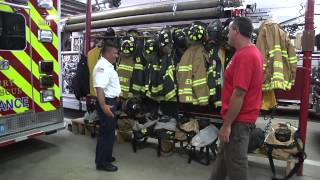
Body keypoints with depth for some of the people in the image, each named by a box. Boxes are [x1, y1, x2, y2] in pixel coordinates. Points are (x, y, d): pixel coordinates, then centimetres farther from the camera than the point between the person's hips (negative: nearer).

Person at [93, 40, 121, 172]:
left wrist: (117, 97, 36)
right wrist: (103, 106, -38)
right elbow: (99, 88, -31)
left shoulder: (108, 66, 14)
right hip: (107, 102, -11)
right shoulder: (102, 66, -19)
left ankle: (105, 156, 34)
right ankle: (102, 162, 7)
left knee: (107, 131, 19)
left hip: (111, 101, 11)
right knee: (107, 132, -4)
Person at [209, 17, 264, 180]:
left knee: (235, 161, 6)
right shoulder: (252, 51, 10)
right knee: (224, 155, 22)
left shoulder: (244, 55, -23)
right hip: (240, 116, 10)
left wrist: (226, 125, -20)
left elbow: (238, 94, -27)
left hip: (238, 119, -10)